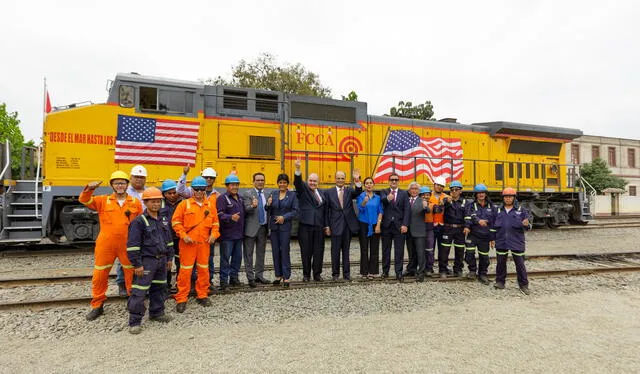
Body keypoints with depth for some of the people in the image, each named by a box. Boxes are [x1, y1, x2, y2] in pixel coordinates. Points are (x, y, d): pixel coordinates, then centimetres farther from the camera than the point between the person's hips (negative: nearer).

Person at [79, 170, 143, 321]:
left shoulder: (135, 202, 4)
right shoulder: (103, 201, 5)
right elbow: (84, 200, -6)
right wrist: (89, 189, -26)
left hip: (128, 245, 0)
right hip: (105, 245, 0)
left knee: (132, 274, 8)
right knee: (99, 275, 8)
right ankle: (97, 306, 24)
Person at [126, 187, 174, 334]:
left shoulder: (164, 220, 10)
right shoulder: (139, 221, -11)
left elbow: (169, 240, 19)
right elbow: (133, 245, -13)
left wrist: (169, 258, 17)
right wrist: (137, 264, -15)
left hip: (162, 260, 7)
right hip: (146, 261, -7)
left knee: (159, 288, 17)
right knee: (139, 292, -5)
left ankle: (157, 313, 33)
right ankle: (134, 322, 4)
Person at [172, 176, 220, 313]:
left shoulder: (210, 205, 8)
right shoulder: (184, 204, -1)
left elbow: (215, 222, 14)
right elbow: (176, 221, -2)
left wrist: (214, 234, -2)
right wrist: (183, 235, -11)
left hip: (204, 243, 3)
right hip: (188, 243, -3)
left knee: (204, 269, 11)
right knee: (185, 270, -1)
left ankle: (202, 295, 25)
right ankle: (181, 299, 10)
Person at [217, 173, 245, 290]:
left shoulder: (240, 198, 16)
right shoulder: (222, 198, -9)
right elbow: (219, 215, -20)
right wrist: (231, 217, -33)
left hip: (239, 234, 8)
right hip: (227, 234, -7)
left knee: (237, 257, 14)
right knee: (225, 258, -3)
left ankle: (234, 277, 26)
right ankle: (223, 281, 5)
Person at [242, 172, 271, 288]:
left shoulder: (267, 194, 9)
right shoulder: (247, 194, -6)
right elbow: (246, 209, -20)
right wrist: (253, 206, -39)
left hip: (263, 227, 5)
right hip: (251, 228, -5)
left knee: (261, 253, 13)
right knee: (248, 254, 1)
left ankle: (259, 275, 24)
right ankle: (250, 278, 9)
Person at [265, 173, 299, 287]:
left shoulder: (292, 195, 0)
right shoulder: (273, 194, 9)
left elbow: (295, 211, -4)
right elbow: (269, 211, 11)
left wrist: (284, 217, -15)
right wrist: (268, 205, -11)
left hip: (285, 226, -3)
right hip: (274, 226, 4)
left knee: (285, 251, -4)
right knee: (275, 251, 8)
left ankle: (286, 277, 3)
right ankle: (278, 275, 19)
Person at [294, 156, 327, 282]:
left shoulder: (321, 193, 16)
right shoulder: (303, 189, 4)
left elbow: (324, 210, 17)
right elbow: (297, 182, -18)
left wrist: (326, 225, 11)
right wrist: (298, 169, -36)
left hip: (319, 226, 4)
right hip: (306, 226, -3)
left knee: (318, 251, 6)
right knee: (306, 251, 3)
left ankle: (317, 274, 17)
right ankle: (306, 274, 15)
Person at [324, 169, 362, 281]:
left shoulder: (349, 190, 6)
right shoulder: (328, 192, 2)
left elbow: (358, 192, -17)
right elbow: (326, 210, 2)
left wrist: (357, 181, -34)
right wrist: (327, 226, -3)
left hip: (348, 225, 2)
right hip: (336, 225, -2)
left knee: (346, 250, 11)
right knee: (335, 251, 3)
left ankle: (346, 273, 18)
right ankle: (335, 273, 15)